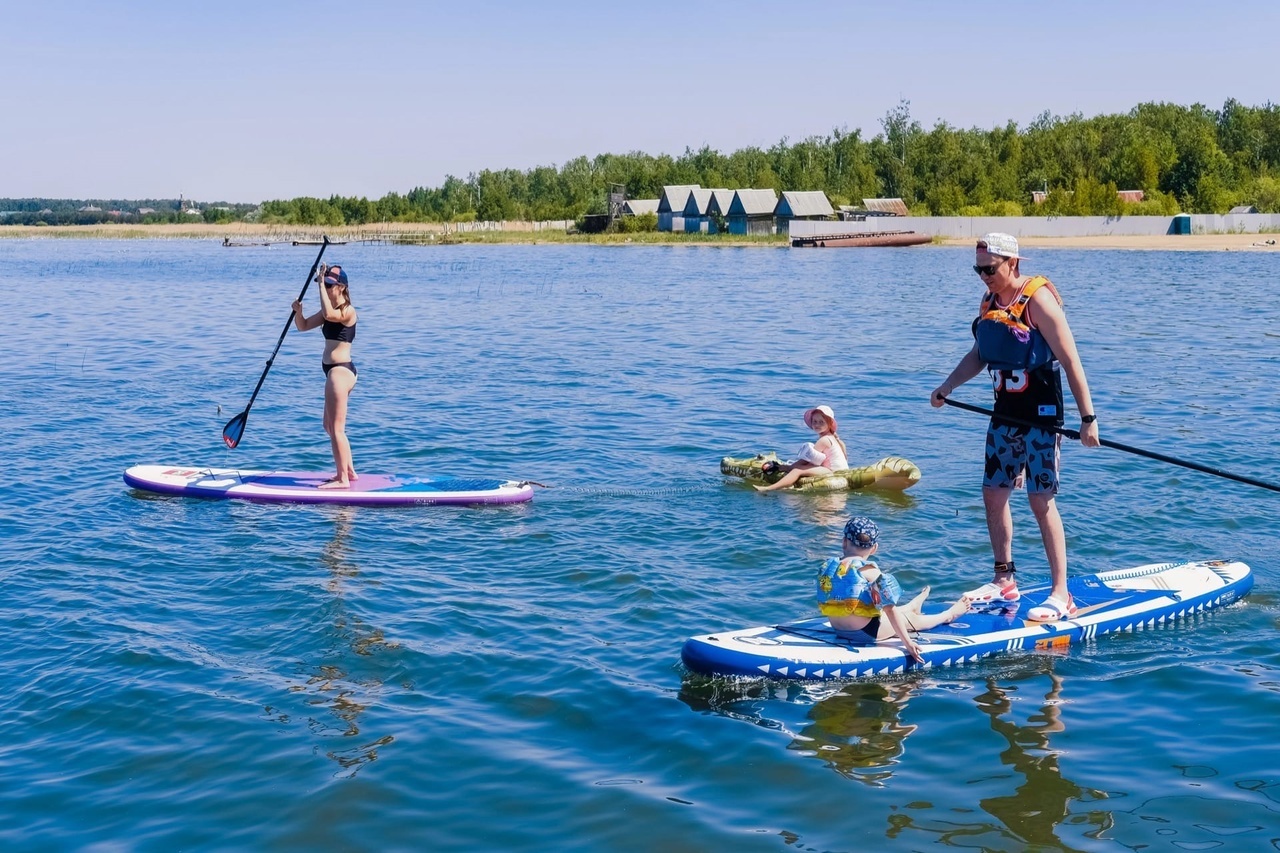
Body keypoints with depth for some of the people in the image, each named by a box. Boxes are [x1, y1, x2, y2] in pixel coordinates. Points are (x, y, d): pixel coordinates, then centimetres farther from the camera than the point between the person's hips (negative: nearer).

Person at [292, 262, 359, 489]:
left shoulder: (348, 311, -14)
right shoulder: (331, 310, 14)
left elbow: (329, 315, -35)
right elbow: (303, 325, 16)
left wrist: (321, 284, -30)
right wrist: (298, 311, -5)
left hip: (340, 370, -11)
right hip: (335, 371, 11)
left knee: (336, 428, -7)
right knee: (330, 426, 20)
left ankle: (342, 479, -3)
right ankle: (348, 471, 28)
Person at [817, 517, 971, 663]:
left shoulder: (826, 567, -4)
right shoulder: (870, 571, -19)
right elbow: (889, 609, -17)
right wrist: (907, 642, -11)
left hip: (839, 631, 7)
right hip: (865, 633, -6)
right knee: (910, 619, 18)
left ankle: (911, 607, 64)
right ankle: (949, 614, 42)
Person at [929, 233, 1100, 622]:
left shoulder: (1038, 299, -16)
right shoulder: (990, 301, 7)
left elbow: (1070, 362, -17)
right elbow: (978, 355, 19)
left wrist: (1087, 418, -19)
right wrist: (948, 386, 5)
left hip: (1041, 415, -8)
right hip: (1005, 414, 8)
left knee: (1041, 500, -8)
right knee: (993, 494, 10)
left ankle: (1061, 595, -2)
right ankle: (1004, 580, 25)